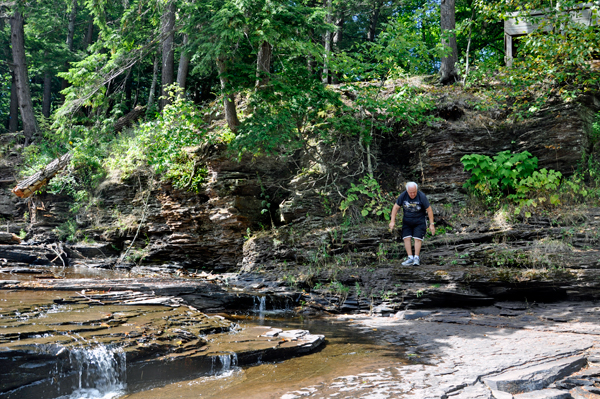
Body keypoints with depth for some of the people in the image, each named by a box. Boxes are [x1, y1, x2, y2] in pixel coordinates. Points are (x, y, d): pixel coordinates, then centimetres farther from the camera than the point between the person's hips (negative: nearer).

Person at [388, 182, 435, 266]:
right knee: (406, 237, -5)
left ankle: (416, 258, 0)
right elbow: (396, 207, -2)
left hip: (419, 221, -3)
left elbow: (429, 210, -11)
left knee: (418, 238, -9)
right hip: (407, 220, 3)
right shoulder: (403, 196, -12)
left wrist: (431, 224, -10)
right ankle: (410, 258, -1)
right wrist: (392, 221, -5)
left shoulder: (421, 196, -18)